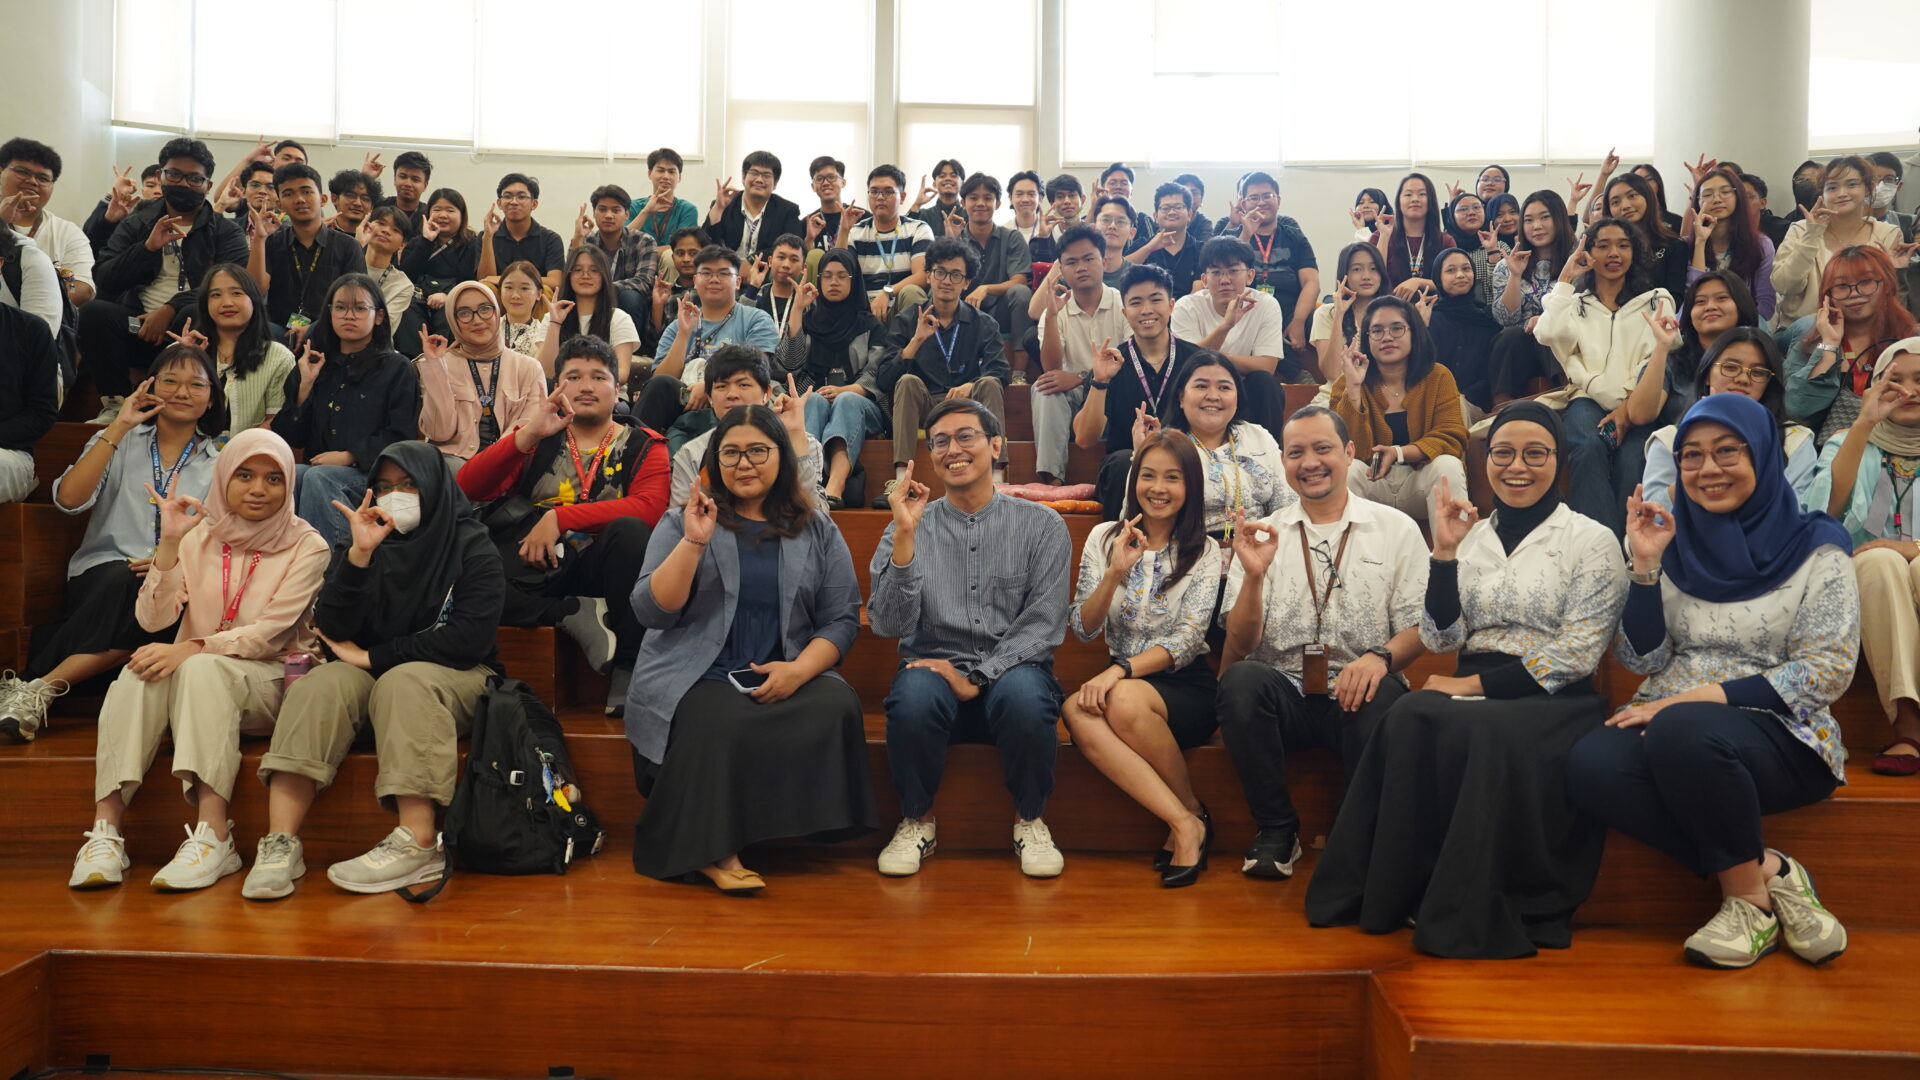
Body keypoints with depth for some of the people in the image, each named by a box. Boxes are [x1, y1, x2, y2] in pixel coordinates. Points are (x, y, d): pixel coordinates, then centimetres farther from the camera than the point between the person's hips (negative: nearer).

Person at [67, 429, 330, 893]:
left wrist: (193, 649, -27)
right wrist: (169, 543, -14)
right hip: (191, 681, 3)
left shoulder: (306, 546, -2)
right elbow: (153, 619, -4)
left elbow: (269, 634, -13)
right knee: (141, 671, -29)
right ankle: (106, 829, -34)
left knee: (202, 668, -35)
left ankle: (213, 836, -42)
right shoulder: (198, 535, 8)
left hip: (267, 682, -3)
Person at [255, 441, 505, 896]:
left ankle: (418, 842, -44)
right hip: (371, 675, 3)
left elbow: (468, 639, -14)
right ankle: (281, 841, -36)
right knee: (322, 684, -27)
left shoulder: (472, 548, -2)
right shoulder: (362, 543, 8)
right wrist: (359, 555, -18)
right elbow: (333, 630, -4)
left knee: (403, 683, -35)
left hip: (455, 678, -3)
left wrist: (373, 657, -10)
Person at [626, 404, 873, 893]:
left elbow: (842, 618, 8)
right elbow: (651, 611, 1)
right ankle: (711, 851, -23)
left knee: (836, 705, -31)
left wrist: (799, 669, -11)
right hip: (696, 681, -2)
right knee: (723, 722, -36)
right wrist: (693, 542, -11)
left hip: (785, 679, 2)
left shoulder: (818, 531, 15)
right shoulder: (683, 521, 12)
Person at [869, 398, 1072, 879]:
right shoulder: (910, 528, 6)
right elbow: (888, 625, -6)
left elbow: (1043, 625, -2)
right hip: (934, 668, 1)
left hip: (1012, 669, 0)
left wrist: (977, 677, -15)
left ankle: (1030, 821, -7)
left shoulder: (1041, 525, 5)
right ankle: (917, 821, -6)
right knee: (914, 691, -34)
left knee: (1025, 692, -35)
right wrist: (905, 537, -16)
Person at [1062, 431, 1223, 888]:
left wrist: (1120, 671, -24)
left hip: (1186, 686, -2)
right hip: (1121, 679, 2)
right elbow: (1083, 629, 1)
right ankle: (1183, 823, -28)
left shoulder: (1203, 551, 1)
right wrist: (1115, 572, -15)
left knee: (1125, 701, -36)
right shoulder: (1104, 538, 7)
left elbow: (1188, 641, -10)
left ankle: (1192, 813, -12)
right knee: (1078, 712, -33)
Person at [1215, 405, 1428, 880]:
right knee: (1241, 679, -32)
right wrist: (1254, 575, -14)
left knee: (1381, 699, -36)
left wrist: (1380, 658, -19)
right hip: (1284, 693, 1)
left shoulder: (1396, 529, 10)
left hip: (1357, 693, -1)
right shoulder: (1262, 534, 12)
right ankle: (1277, 830, -13)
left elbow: (1418, 627, 3)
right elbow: (1239, 646, 3)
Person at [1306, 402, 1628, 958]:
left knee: (1484, 732, -38)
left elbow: (1575, 654, -7)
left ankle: (1470, 912, -26)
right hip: (1473, 696, 4)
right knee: (1411, 718, -32)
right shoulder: (1471, 537, 16)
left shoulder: (1592, 542, 3)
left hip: (1553, 703, -3)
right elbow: (1442, 638, 8)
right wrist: (1444, 552, -3)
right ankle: (1402, 893, -24)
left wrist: (1475, 684, -12)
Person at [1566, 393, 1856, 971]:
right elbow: (1643, 659, 7)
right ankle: (1769, 872, -18)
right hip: (1669, 721, 4)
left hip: (1779, 735, -3)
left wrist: (1701, 697, -16)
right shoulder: (1675, 543, 12)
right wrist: (1645, 565, -6)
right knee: (1591, 764, -32)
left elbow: (1827, 670, -7)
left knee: (1683, 731, -39)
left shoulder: (1814, 548, 2)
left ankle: (1748, 896, -15)